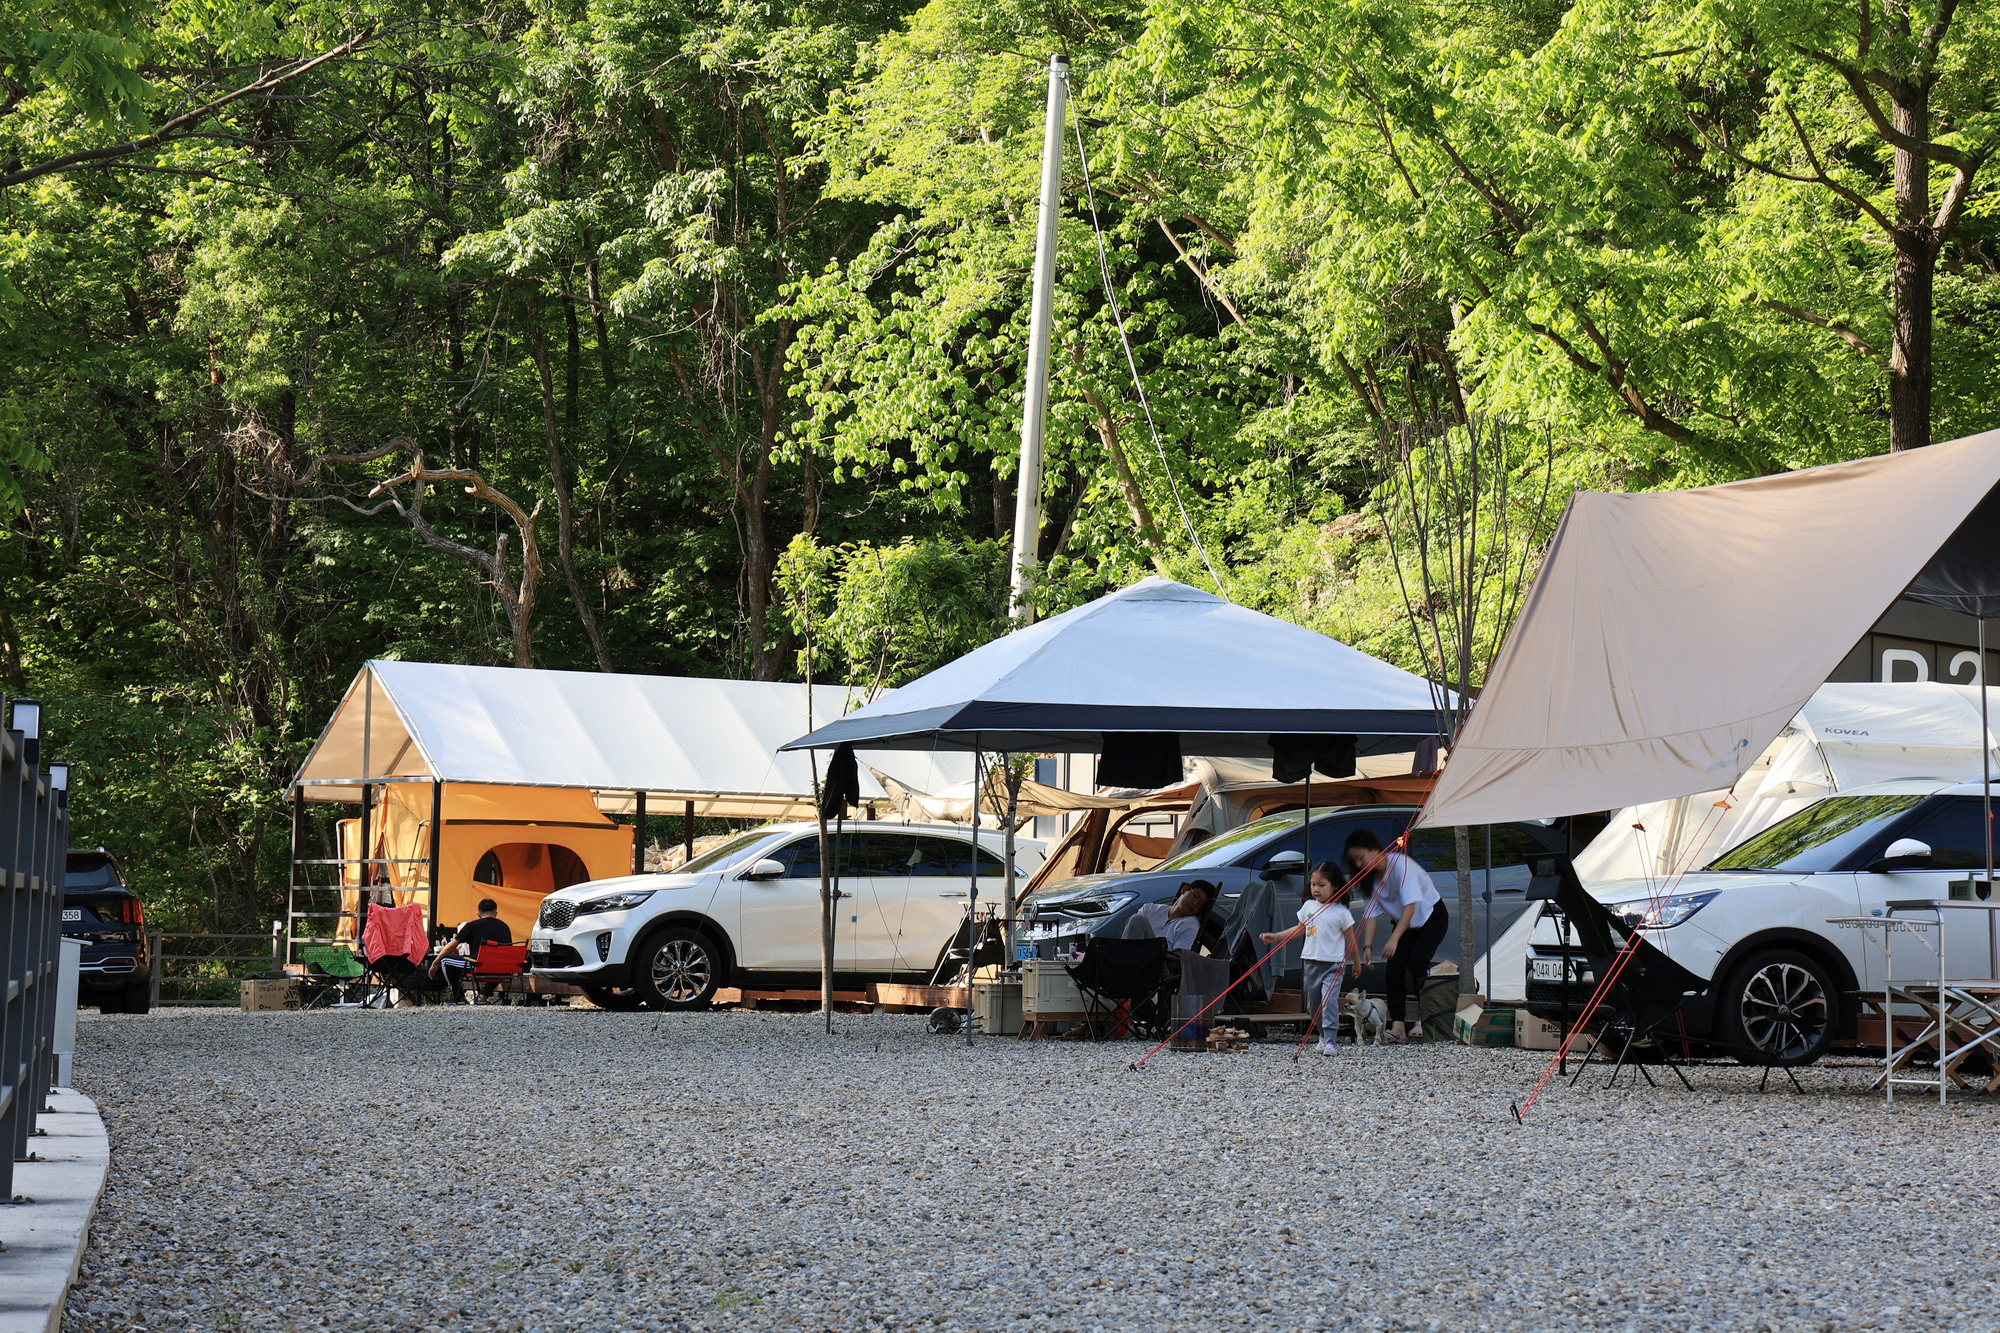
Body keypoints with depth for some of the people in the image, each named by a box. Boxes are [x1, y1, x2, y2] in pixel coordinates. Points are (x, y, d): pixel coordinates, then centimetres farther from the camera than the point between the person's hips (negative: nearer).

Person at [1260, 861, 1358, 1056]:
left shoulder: (1341, 912, -6)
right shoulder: (1308, 906, 8)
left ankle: (1330, 1041, -19)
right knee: (1314, 1002, 9)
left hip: (1333, 964, -5)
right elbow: (1300, 929, 22)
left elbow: (1350, 940, 1)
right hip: (1311, 962, 5)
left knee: (1329, 1001, -17)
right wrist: (1275, 936, 18)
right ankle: (1323, 1037, 23)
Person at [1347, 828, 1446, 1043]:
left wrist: (1394, 939, -44)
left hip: (1431, 918, -7)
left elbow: (1410, 906, -37)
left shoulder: (1400, 864, -30)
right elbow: (1371, 914, -7)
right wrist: (1367, 946, -19)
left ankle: (1424, 1018, -9)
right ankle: (1397, 1025, -15)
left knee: (1417, 963, -24)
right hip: (1403, 922, 7)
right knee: (1394, 968, -10)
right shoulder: (1371, 877, -7)